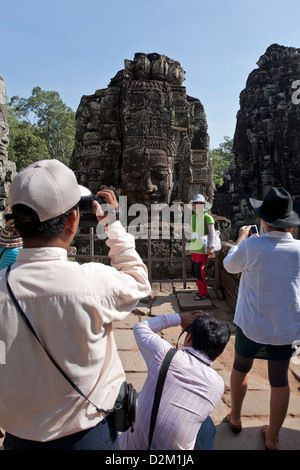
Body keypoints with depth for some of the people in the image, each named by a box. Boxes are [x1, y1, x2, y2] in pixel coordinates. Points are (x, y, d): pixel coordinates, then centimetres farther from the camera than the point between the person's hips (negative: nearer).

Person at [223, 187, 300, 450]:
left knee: (241, 368, 22)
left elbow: (230, 265, 0)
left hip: (252, 326, -1)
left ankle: (235, 418, 40)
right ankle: (272, 438, 31)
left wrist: (242, 238, 13)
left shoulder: (251, 246, -20)